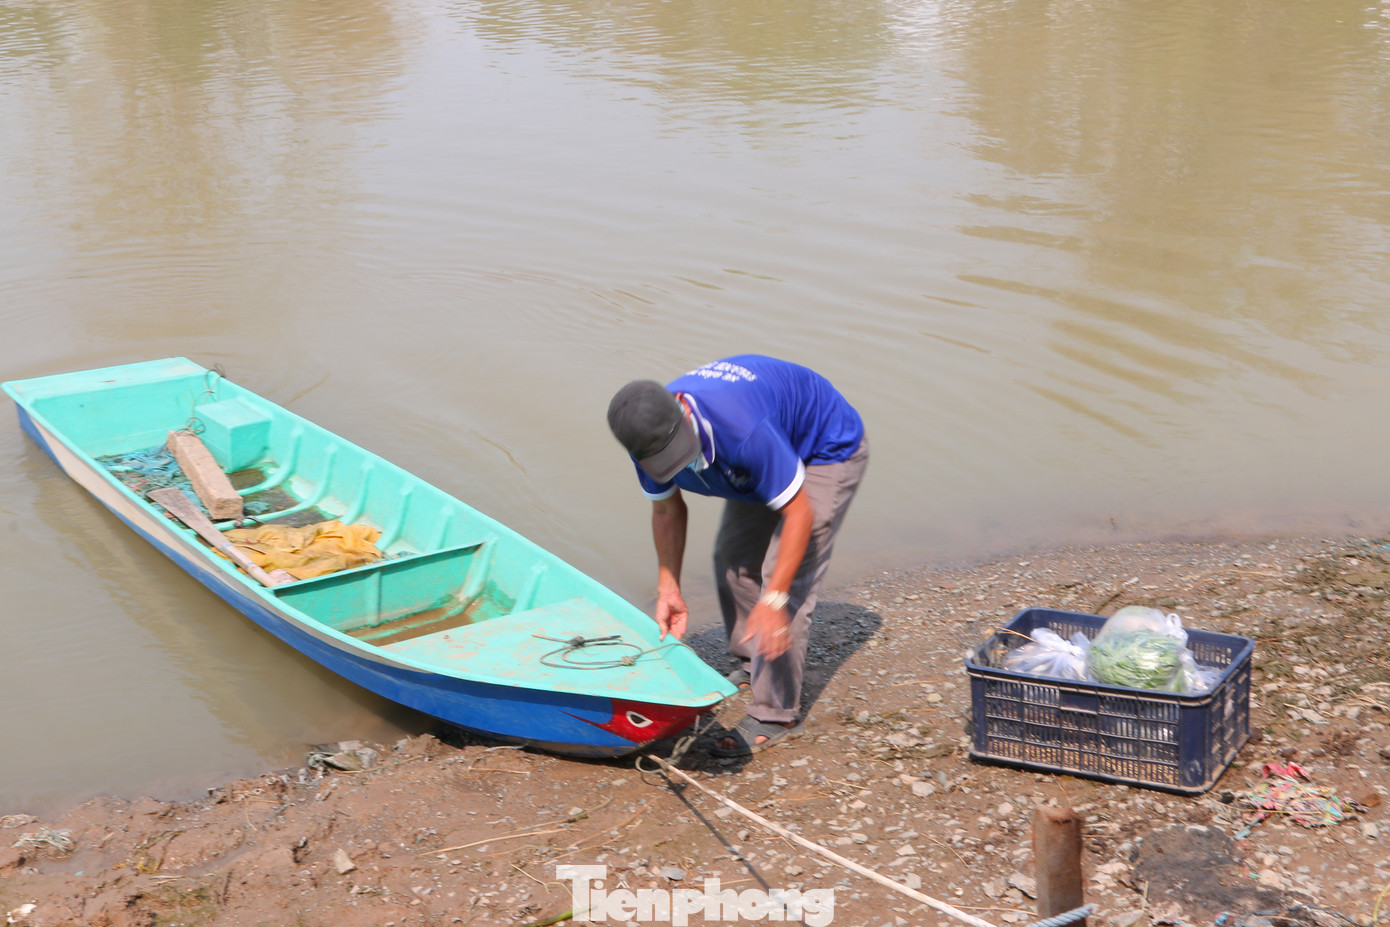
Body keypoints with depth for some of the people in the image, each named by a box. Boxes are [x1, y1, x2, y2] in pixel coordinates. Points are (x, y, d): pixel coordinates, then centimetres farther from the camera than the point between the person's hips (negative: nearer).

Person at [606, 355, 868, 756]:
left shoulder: (742, 429, -44)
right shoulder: (649, 433, -22)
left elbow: (799, 512, -36)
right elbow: (667, 509, -2)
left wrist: (773, 600, -40)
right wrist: (668, 588, -6)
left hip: (829, 450, -7)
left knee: (788, 577, -15)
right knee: (732, 557, 11)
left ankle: (775, 714, -7)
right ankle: (751, 665, 35)